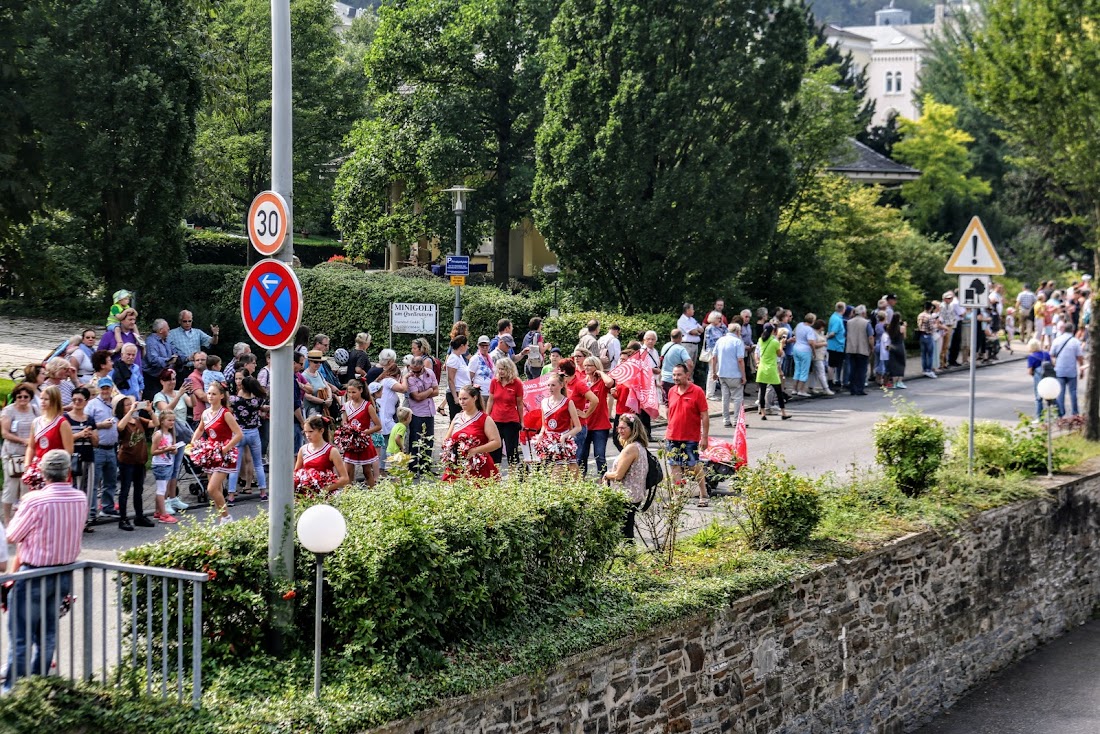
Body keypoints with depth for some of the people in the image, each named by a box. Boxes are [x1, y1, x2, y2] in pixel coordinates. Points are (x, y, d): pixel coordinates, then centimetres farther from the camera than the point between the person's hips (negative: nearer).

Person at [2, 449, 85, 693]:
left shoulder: (35, 500, -21)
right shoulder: (80, 498, -5)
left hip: (34, 576, -6)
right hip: (65, 573, 6)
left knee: (21, 636, 4)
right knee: (48, 634, 18)